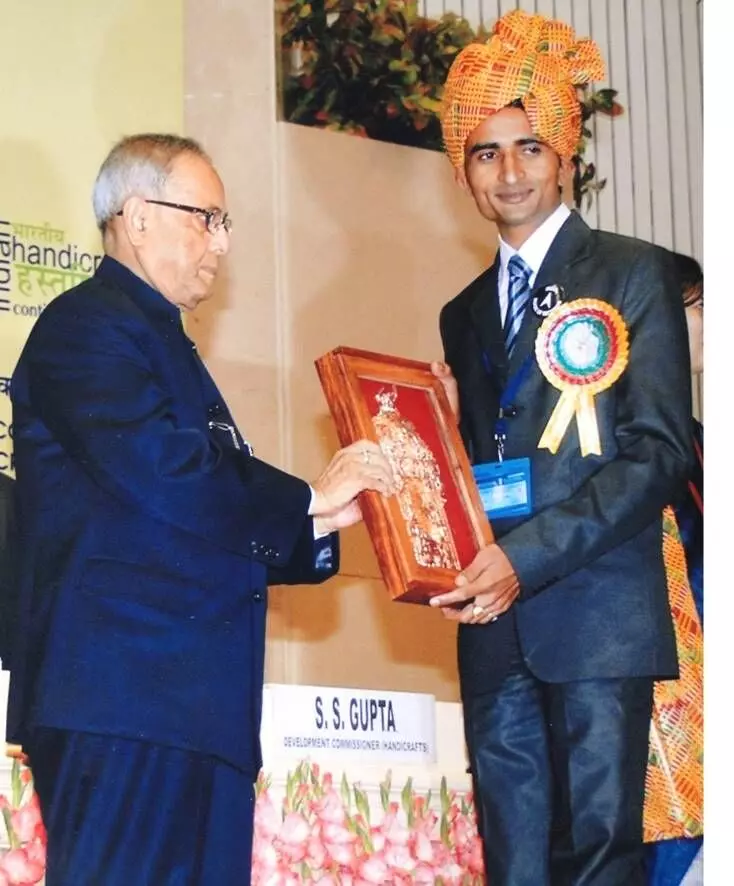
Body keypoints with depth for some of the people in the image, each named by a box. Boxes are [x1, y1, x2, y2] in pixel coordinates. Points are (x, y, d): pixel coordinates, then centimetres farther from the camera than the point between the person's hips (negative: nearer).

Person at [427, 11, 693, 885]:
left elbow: (660, 450, -7)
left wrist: (526, 558, -16)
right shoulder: (465, 314, 20)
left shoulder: (633, 274, 2)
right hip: (492, 620, 5)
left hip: (597, 609, -5)